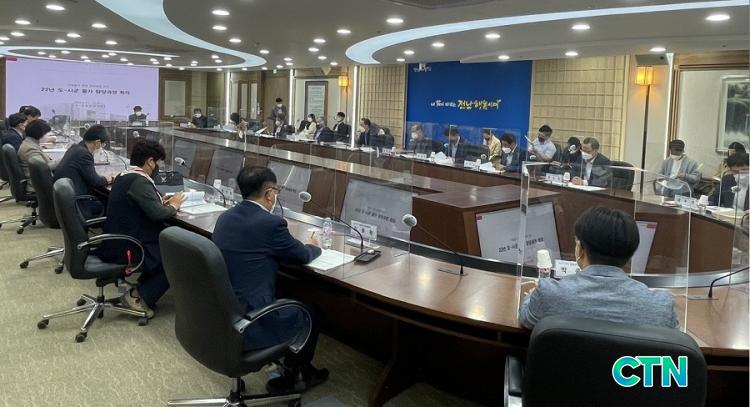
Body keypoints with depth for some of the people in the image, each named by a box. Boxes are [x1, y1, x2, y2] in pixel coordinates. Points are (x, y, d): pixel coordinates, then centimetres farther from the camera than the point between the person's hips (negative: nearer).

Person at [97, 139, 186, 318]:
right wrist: (173, 206, -6)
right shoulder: (139, 181, -20)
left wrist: (160, 201, 7)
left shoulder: (123, 176, 9)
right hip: (126, 249, -10)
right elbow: (158, 214, -24)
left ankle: (142, 288, 17)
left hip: (116, 242, 10)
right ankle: (139, 296, 3)